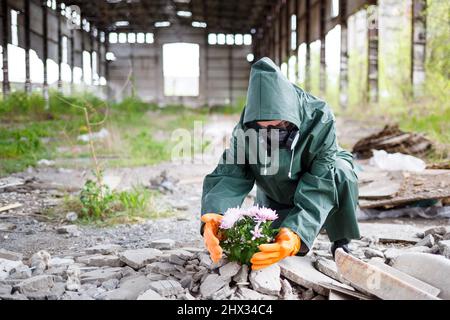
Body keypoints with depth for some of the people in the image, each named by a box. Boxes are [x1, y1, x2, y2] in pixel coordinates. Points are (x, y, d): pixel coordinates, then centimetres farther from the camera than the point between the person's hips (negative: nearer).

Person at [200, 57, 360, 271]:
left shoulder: (319, 120, -34)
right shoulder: (245, 128, -26)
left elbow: (321, 186, -39)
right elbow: (230, 176, -31)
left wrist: (297, 233, -54)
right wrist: (214, 216, -53)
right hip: (275, 197, 2)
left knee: (342, 172, -33)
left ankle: (341, 245, -9)